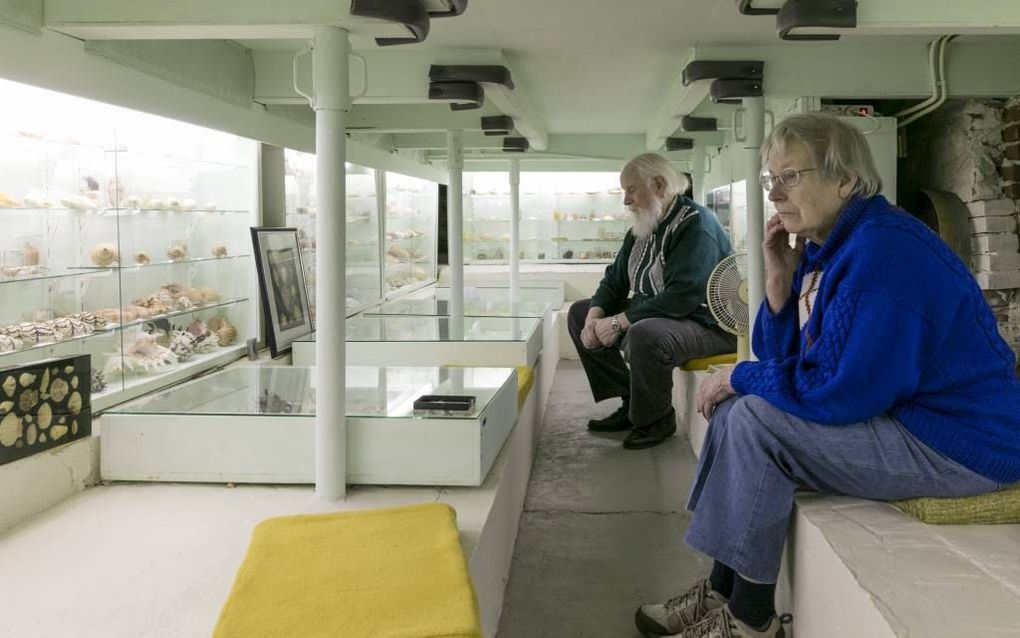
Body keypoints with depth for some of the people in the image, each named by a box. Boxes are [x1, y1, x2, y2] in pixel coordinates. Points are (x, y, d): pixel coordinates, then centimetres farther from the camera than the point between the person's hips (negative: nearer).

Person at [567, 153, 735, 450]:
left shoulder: (696, 225, -20)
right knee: (579, 313, 8)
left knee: (644, 335, -39)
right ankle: (630, 404, 6)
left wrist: (619, 322, -27)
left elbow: (682, 296, -30)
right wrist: (595, 317, -11)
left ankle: (657, 419, -10)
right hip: (653, 315, 10)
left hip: (707, 323, -10)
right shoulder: (643, 228, 8)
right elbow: (615, 280, 9)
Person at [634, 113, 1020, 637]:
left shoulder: (883, 251, -24)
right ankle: (724, 590, 9)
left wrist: (738, 377, -14)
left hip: (959, 443, -10)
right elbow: (780, 360, 9)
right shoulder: (822, 247, 7)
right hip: (898, 415, 10)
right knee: (738, 409, 6)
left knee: (755, 420, -20)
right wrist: (780, 279, -4)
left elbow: (837, 389, -29)